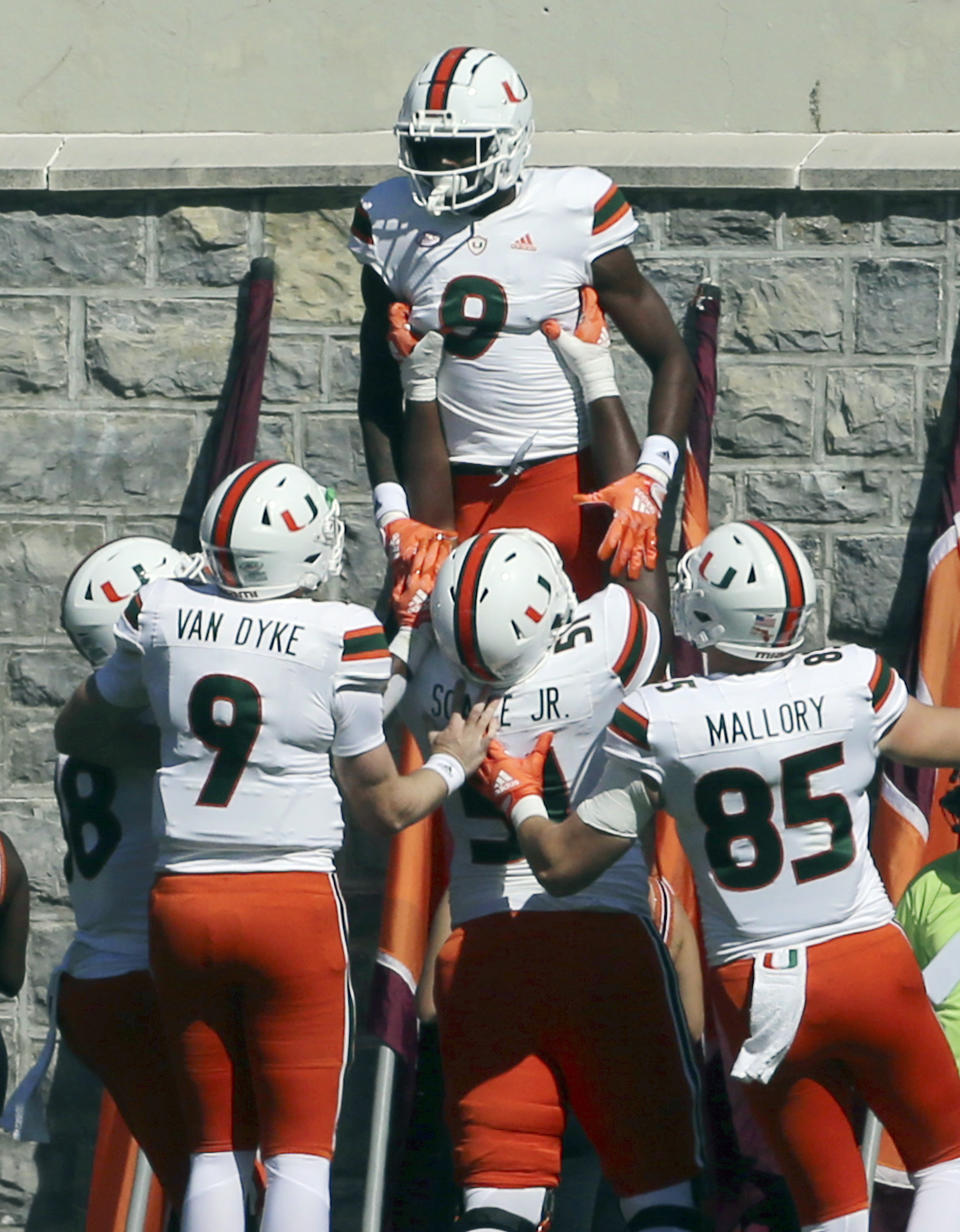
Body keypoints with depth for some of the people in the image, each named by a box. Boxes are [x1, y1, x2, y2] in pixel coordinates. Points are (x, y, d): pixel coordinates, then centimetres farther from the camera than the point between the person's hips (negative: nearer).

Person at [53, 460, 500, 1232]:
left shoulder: (162, 615, 0)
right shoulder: (342, 640, -9)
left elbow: (79, 731, 17)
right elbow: (383, 807, 1)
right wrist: (452, 764, 19)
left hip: (181, 902, 4)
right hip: (295, 904, -3)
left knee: (215, 1146, 11)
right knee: (300, 1151, 1)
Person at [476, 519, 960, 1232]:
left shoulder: (658, 724, -11)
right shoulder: (852, 682, -8)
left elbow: (563, 865, -2)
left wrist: (518, 793, 17)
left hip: (756, 988, 0)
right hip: (871, 961, 0)